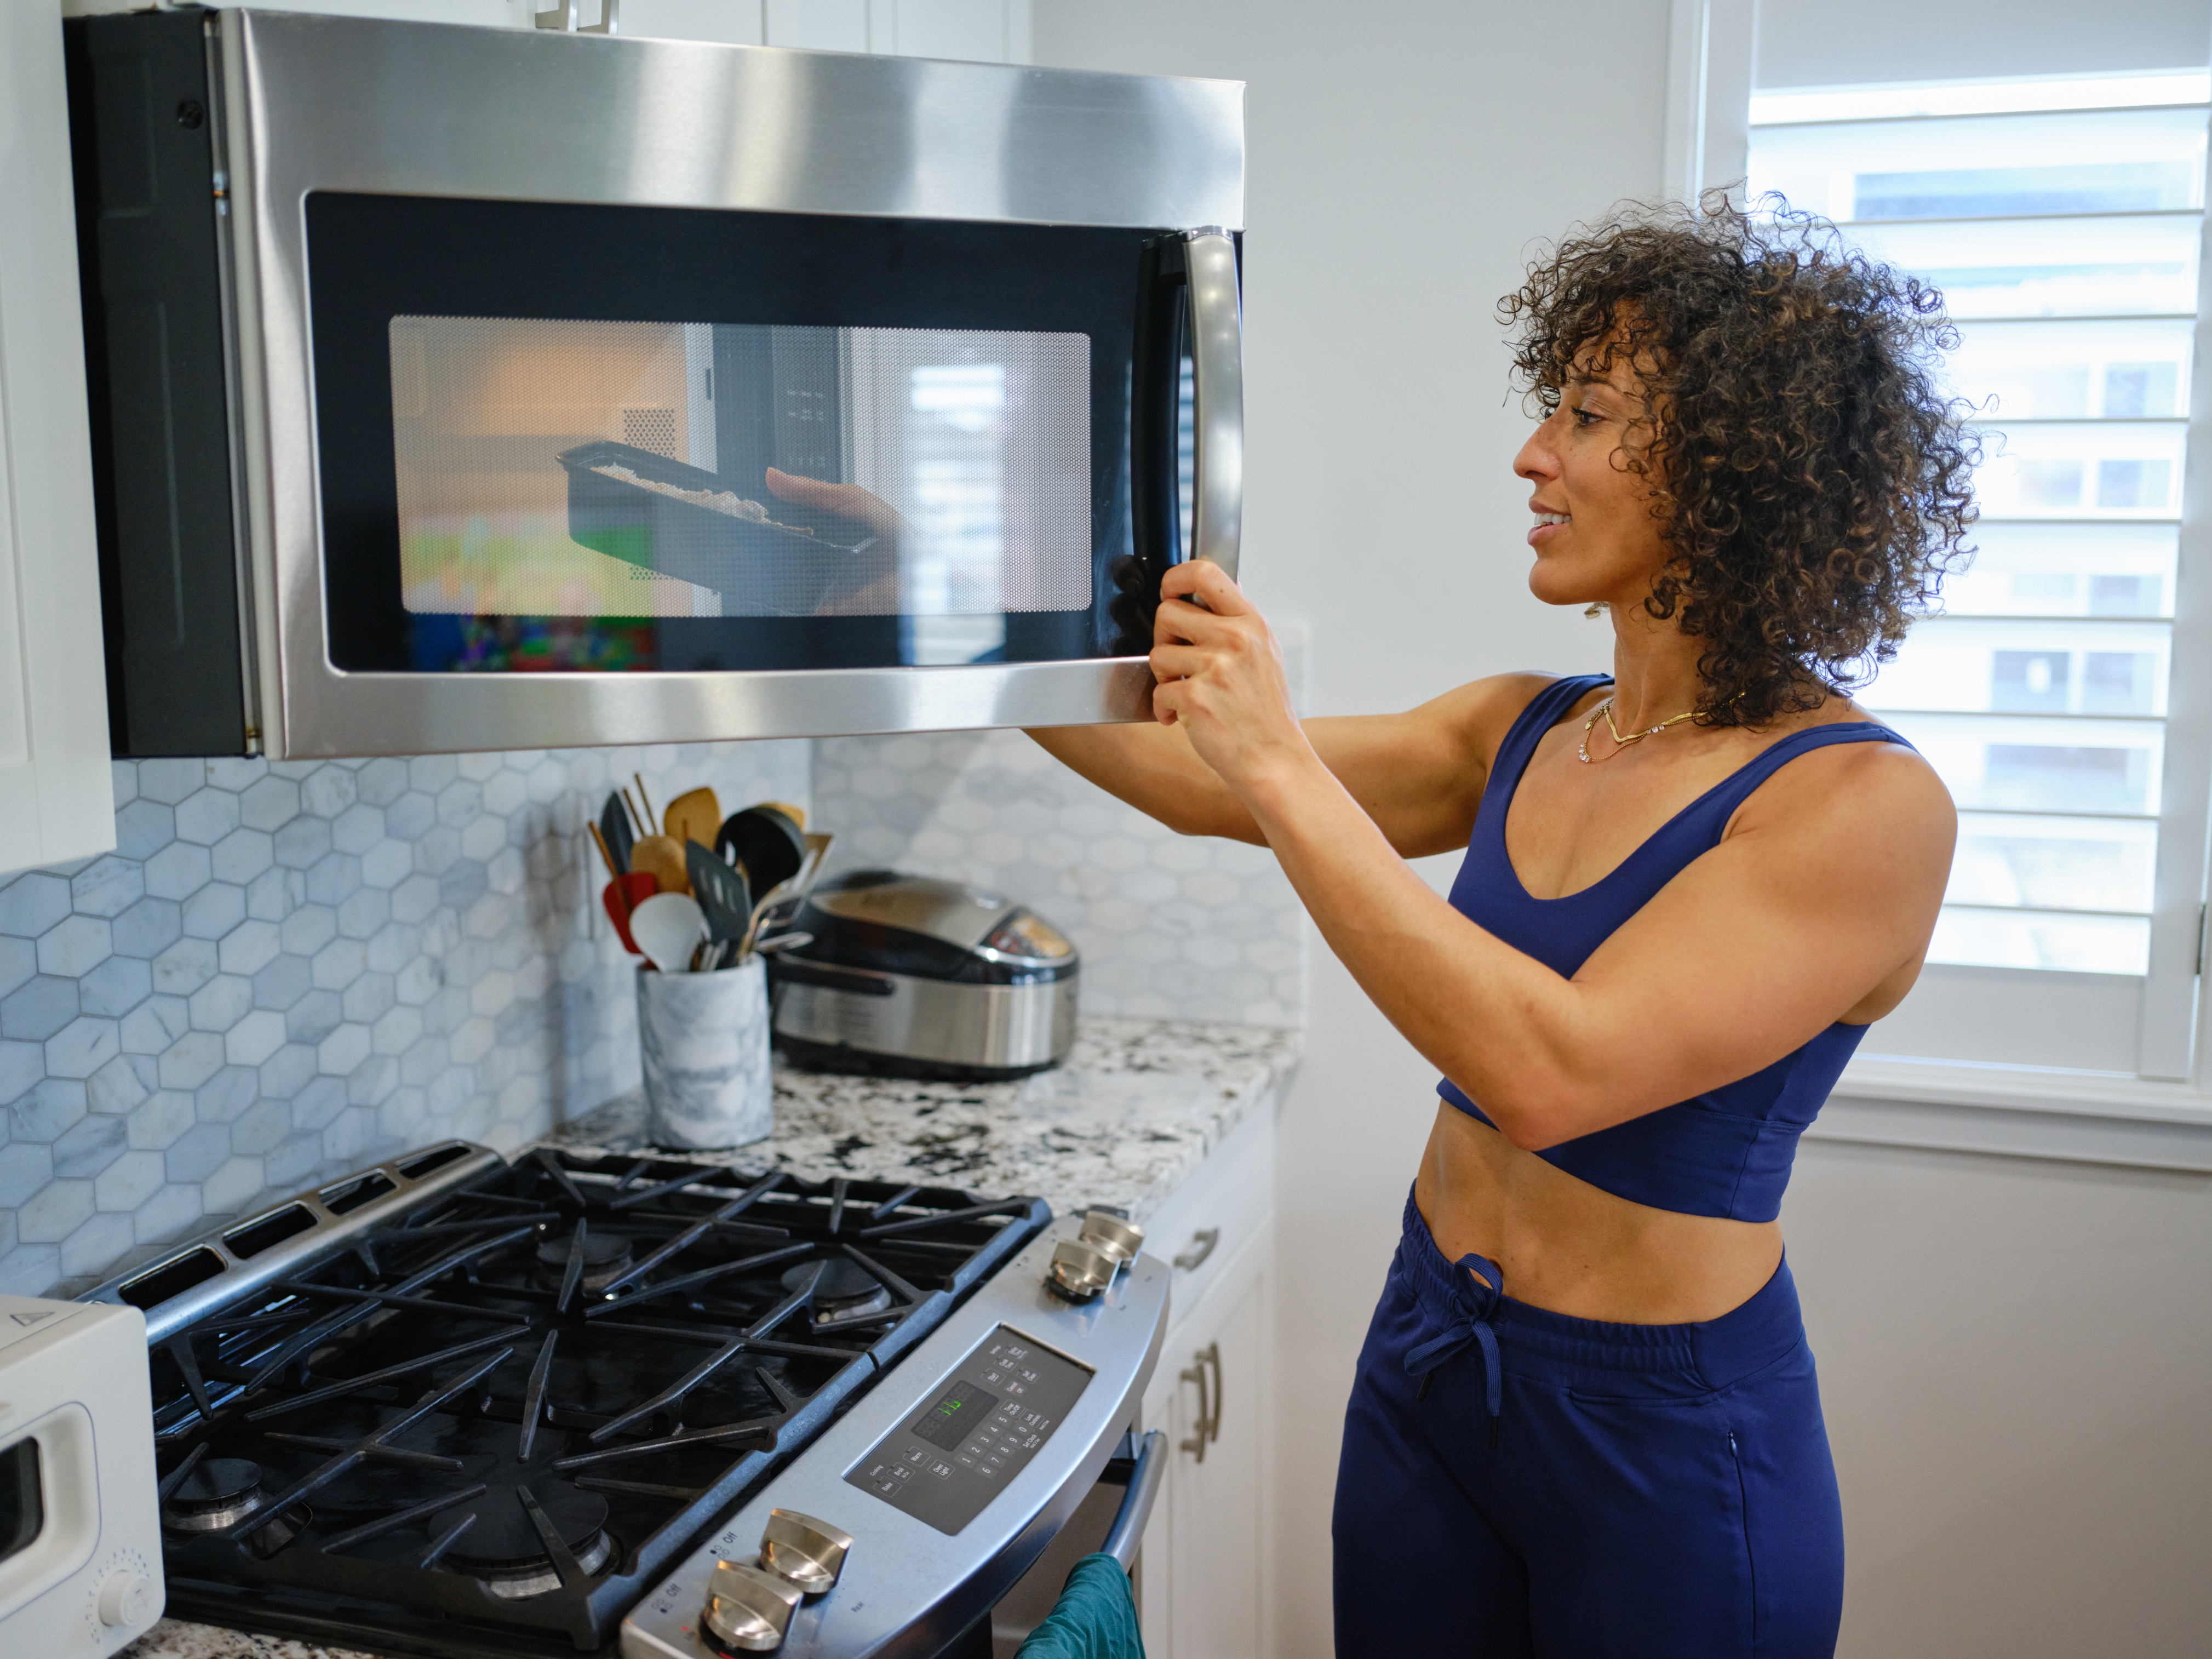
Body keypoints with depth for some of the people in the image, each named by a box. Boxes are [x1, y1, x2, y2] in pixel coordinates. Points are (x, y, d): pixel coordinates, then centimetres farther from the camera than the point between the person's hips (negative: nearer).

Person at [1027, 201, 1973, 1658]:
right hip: (1425, 1365, 6)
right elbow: (1202, 786, 3)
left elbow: (1550, 1073, -31)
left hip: (1664, 1436, -5)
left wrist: (1283, 769, -31)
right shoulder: (1524, 734, 1)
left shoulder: (1865, 805, -20)